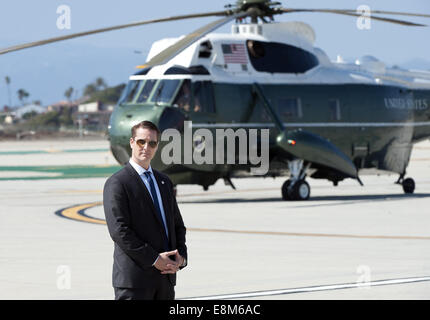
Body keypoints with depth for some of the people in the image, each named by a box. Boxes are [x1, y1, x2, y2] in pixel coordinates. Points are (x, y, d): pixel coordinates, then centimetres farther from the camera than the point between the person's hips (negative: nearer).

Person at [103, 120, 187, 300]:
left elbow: (178, 224, 20)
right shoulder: (117, 183, -6)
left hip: (166, 277, 7)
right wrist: (153, 259, -16)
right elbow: (119, 231, -14)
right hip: (134, 280, -7)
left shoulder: (164, 182, 18)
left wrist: (180, 257, 0)